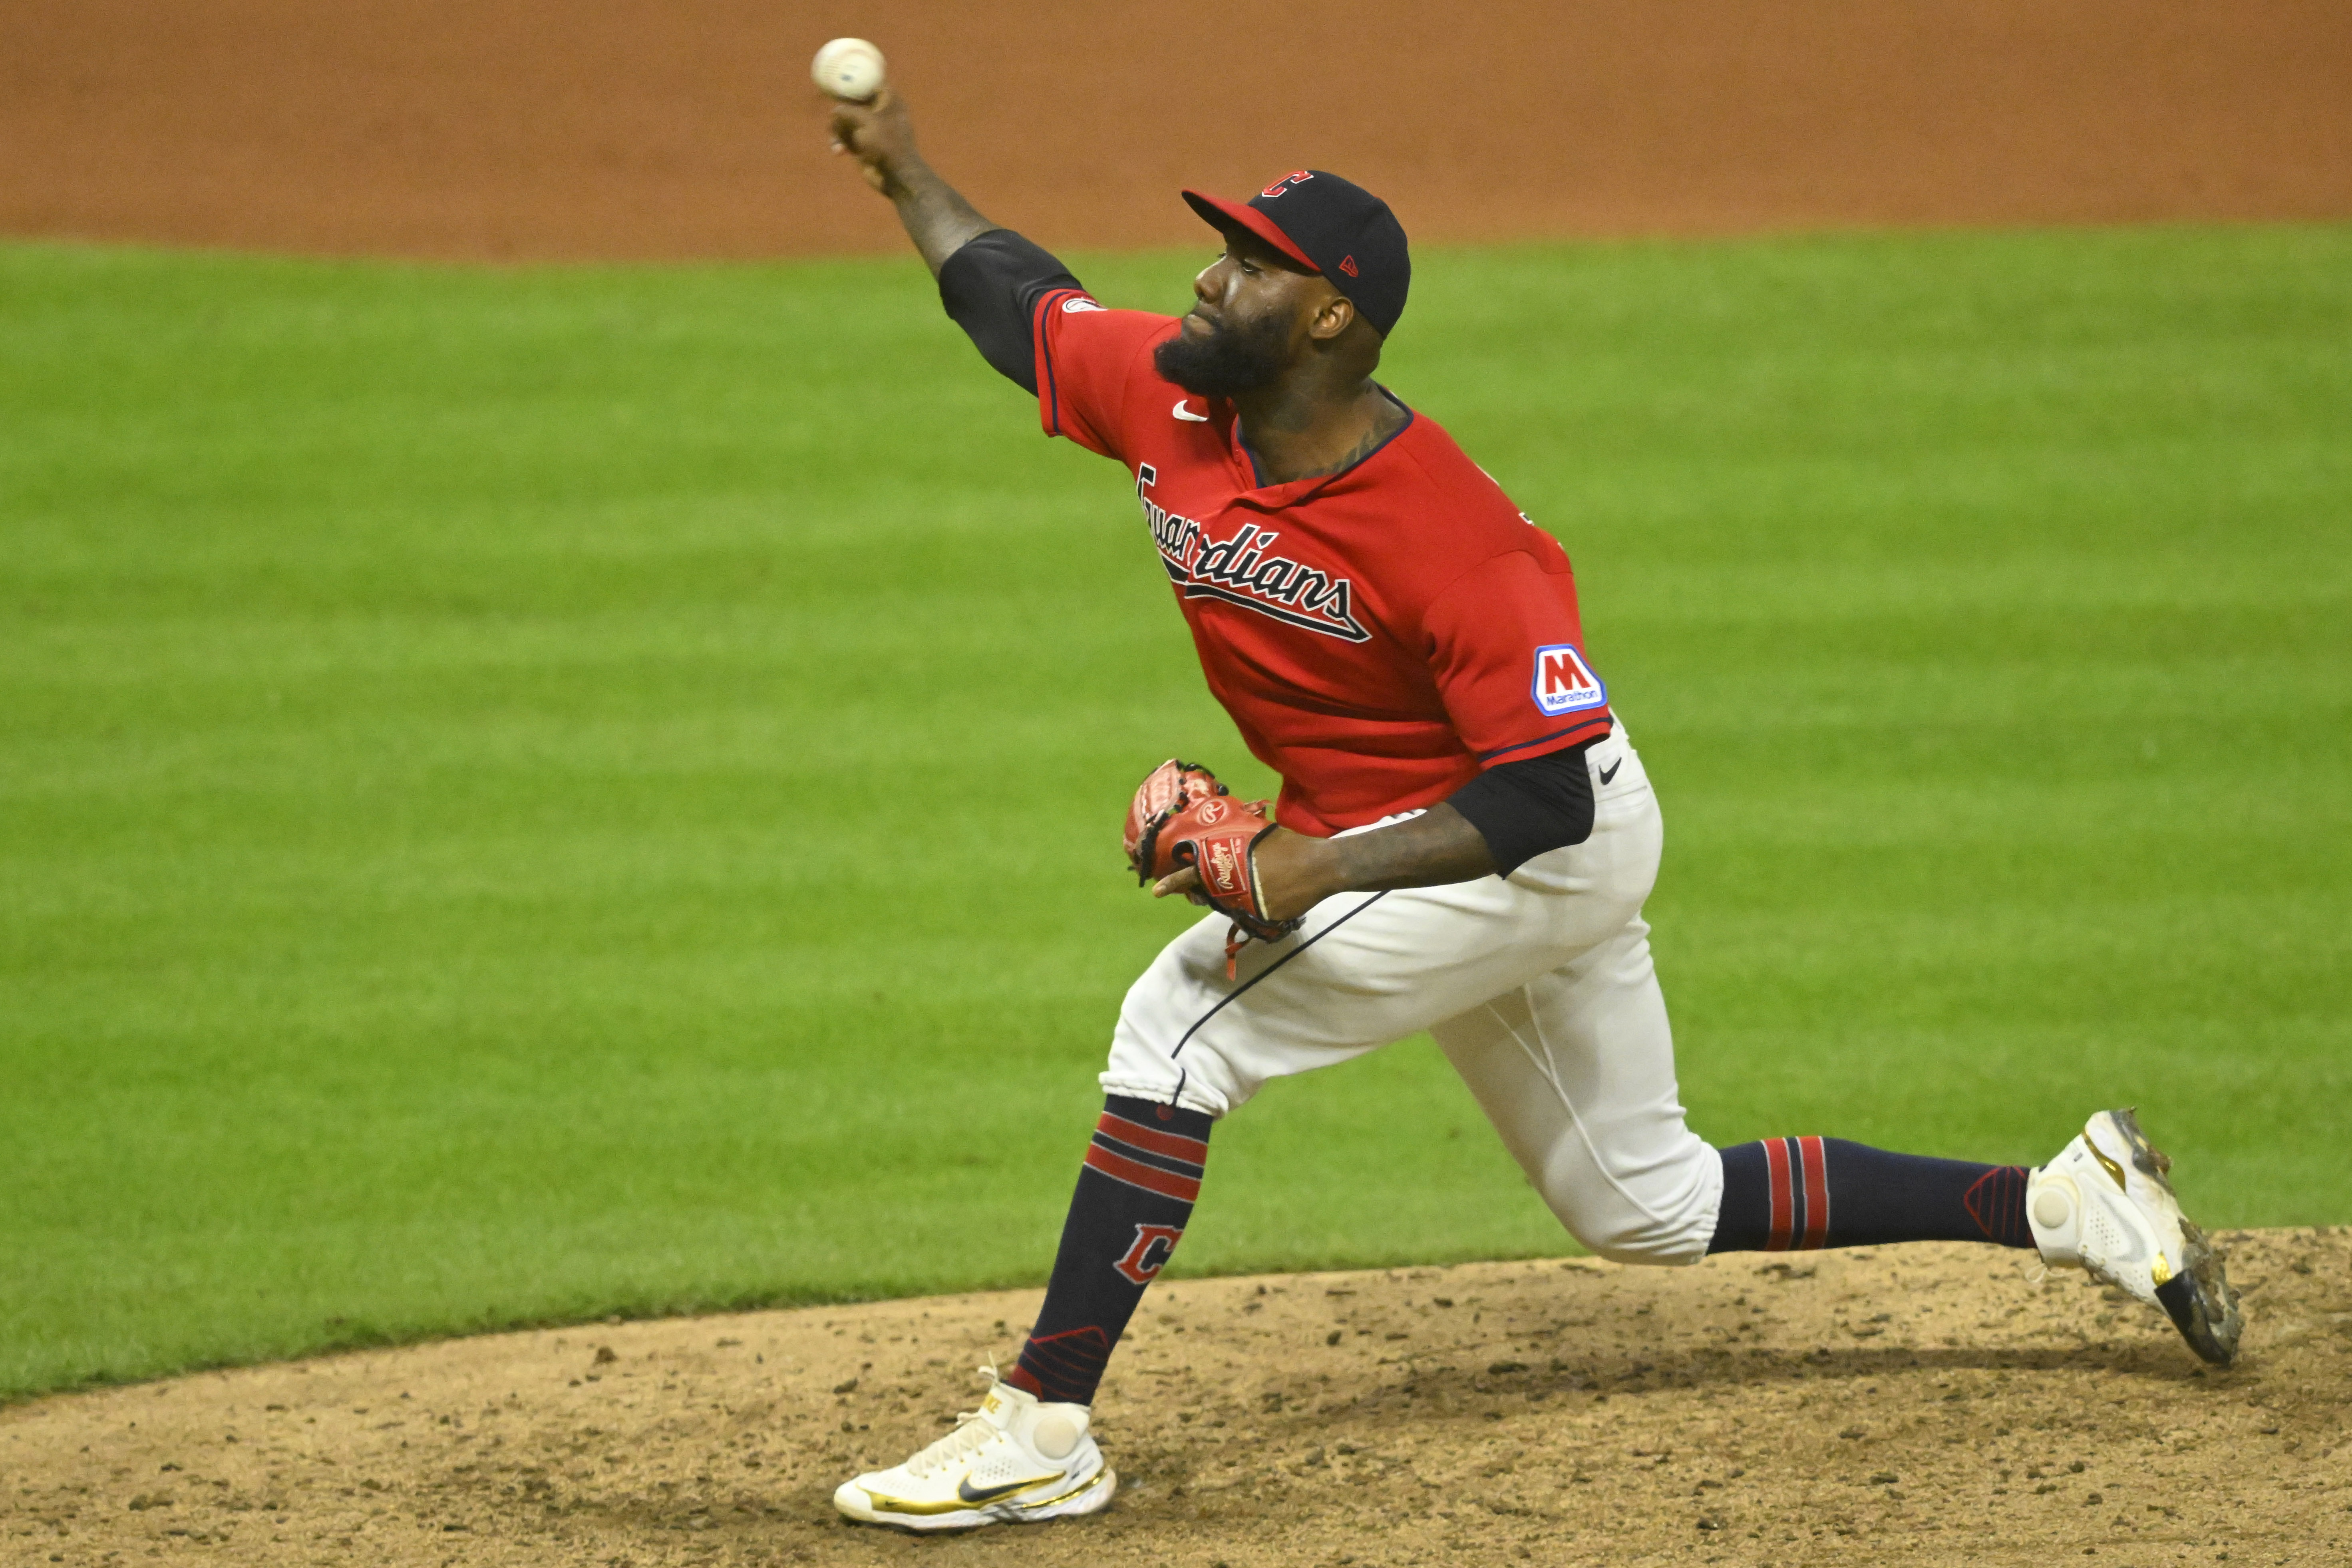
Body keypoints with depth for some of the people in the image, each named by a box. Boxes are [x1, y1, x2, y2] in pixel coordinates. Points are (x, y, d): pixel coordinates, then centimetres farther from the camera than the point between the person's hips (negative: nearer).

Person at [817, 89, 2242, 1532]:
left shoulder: (1452, 535, -31)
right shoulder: (1171, 401, -9)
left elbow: (1549, 794, -30)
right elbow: (1010, 293, 10)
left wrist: (1320, 870, -35)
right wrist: (903, 165, 12)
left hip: (1554, 844, -9)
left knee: (1183, 1024, -19)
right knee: (1650, 1207, 17)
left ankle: (1046, 1427, -15)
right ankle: (2067, 1206, 23)